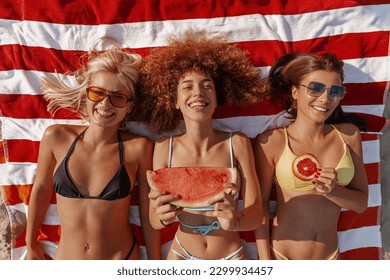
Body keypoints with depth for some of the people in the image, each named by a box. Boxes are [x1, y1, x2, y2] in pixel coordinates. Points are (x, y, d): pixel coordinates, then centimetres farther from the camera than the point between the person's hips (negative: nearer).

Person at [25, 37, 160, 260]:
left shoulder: (138, 148, -16)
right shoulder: (56, 137, -10)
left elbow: (148, 214, -9)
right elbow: (41, 189, 4)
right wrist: (31, 245, 15)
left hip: (123, 258, -1)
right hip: (66, 256, 2)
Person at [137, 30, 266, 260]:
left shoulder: (238, 143, -19)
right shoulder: (165, 148, -16)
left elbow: (256, 213, -18)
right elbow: (154, 220, -13)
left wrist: (234, 220, -37)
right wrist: (164, 216, -33)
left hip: (231, 256, 0)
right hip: (181, 255, 1)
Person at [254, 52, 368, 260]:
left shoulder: (348, 135, -4)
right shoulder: (272, 140, -16)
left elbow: (361, 202, 0)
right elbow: (260, 202, -10)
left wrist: (332, 191, -19)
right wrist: (265, 260, -9)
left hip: (330, 256, 4)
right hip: (282, 256, -3)